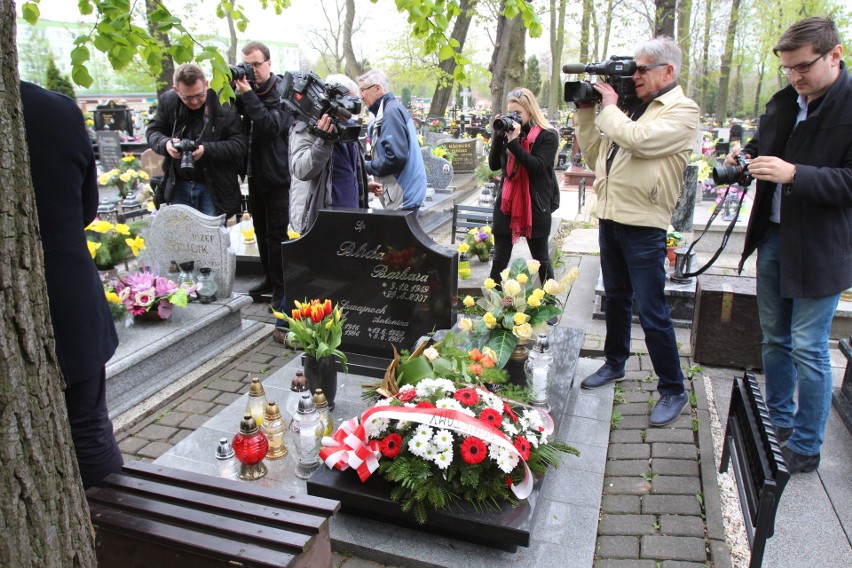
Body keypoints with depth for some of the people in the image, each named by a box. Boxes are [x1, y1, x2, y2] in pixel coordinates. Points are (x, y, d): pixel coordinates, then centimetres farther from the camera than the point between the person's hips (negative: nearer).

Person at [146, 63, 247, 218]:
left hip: (213, 188, -3)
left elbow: (239, 144, -15)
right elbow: (152, 131, 7)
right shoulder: (168, 101, -1)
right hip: (178, 185, 4)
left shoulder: (223, 105, -13)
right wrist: (165, 143, -16)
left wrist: (207, 149, -28)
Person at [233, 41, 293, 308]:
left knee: (276, 233, -3)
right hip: (255, 173, 7)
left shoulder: (284, 92, -10)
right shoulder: (249, 90, 8)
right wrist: (229, 88, -11)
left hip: (277, 175, -7)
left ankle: (281, 286, 5)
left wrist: (247, 94, -24)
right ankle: (269, 278, 28)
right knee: (261, 230, 15)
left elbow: (271, 126, -23)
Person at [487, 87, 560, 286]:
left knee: (541, 259, 8)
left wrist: (514, 142, -22)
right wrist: (499, 136, -7)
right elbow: (494, 164, 4)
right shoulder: (510, 132, 8)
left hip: (536, 205, -4)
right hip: (507, 202, 4)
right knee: (500, 258, 8)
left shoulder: (548, 135, -6)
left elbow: (538, 166, -18)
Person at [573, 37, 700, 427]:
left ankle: (672, 390, 10)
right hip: (610, 218, 8)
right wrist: (586, 112, 9)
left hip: (643, 226, -8)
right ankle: (614, 363, 37)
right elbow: (594, 154, 19)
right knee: (616, 299, 20)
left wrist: (608, 107, -10)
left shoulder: (682, 112, -8)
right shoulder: (631, 109, 16)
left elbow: (638, 140, -26)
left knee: (652, 312, -4)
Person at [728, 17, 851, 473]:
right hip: (773, 236, 7)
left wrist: (794, 174, -30)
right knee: (774, 339, 17)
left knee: (808, 348, 1)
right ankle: (778, 422, 35)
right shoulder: (784, 102, 7)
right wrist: (746, 156, 2)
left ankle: (806, 447, 17)